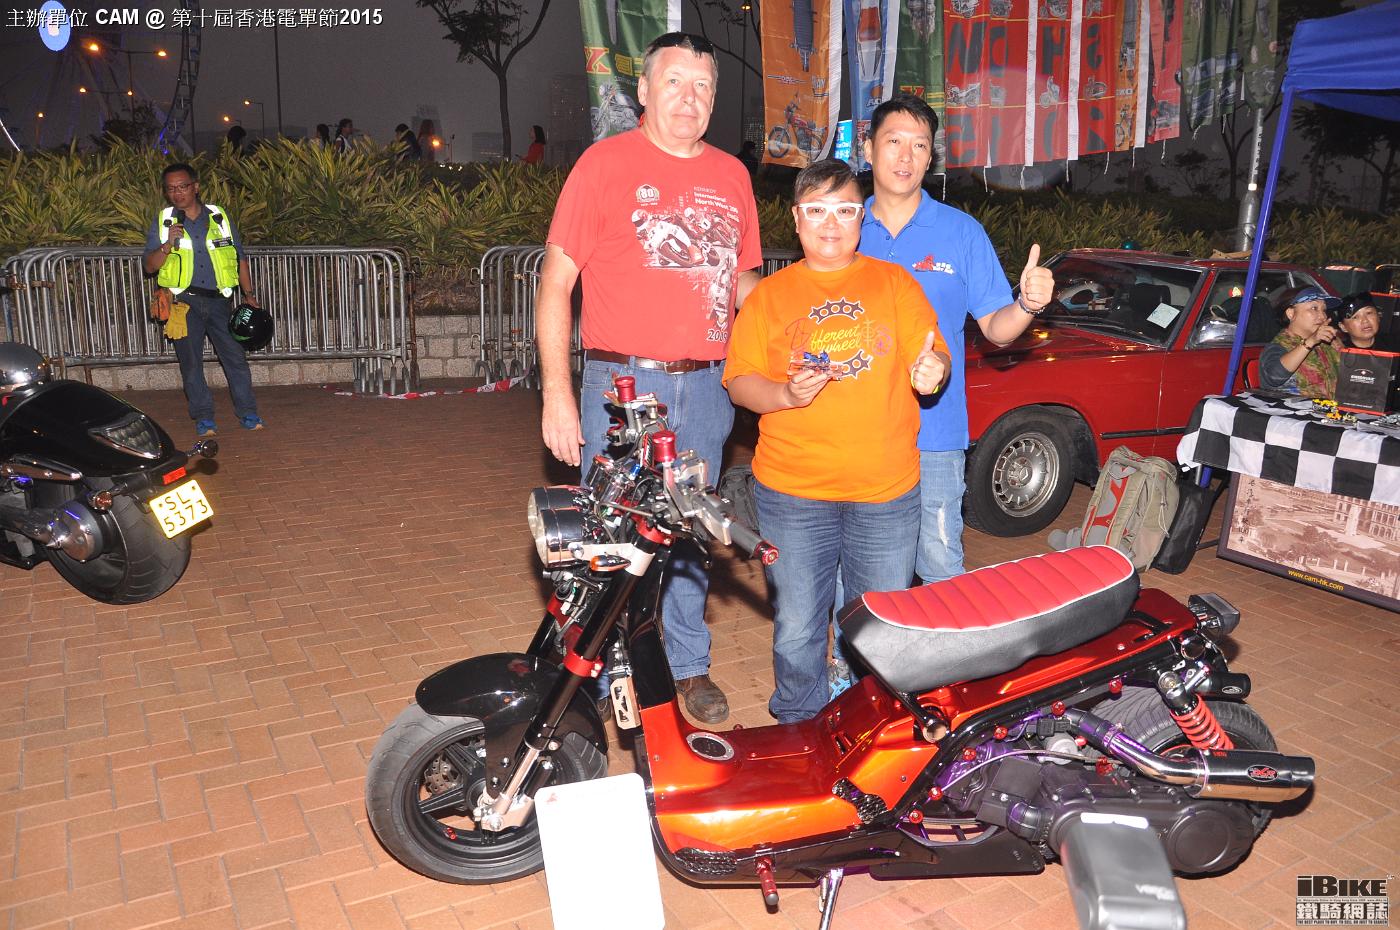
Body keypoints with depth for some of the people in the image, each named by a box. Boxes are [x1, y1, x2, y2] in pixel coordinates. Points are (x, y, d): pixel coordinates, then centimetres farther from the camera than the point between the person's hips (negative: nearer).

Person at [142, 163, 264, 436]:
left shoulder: (219, 217, 9)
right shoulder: (162, 222, 6)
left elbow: (240, 258, 15)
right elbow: (149, 266, 1)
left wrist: (248, 294, 9)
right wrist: (168, 245, -17)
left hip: (218, 300, 0)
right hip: (183, 301, 0)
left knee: (235, 355, -2)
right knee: (191, 361, 2)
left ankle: (247, 413, 7)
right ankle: (203, 417, 12)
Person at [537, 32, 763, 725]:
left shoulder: (731, 175, 13)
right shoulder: (606, 162, 0)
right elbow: (555, 282, -3)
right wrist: (556, 394, -9)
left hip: (706, 387, 4)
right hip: (624, 382, -4)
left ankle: (689, 665, 29)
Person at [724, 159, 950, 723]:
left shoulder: (895, 283, 10)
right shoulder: (767, 295, 8)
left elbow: (933, 357, 3)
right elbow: (739, 383, 3)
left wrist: (931, 369, -20)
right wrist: (786, 393, -17)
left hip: (886, 489, 1)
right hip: (792, 490, 0)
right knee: (797, 630, 7)